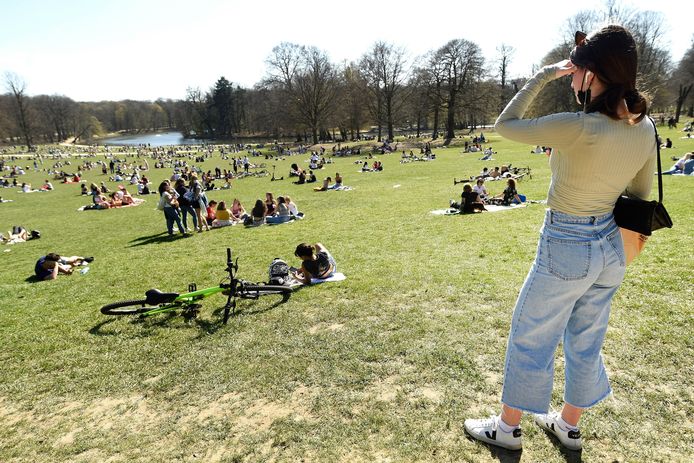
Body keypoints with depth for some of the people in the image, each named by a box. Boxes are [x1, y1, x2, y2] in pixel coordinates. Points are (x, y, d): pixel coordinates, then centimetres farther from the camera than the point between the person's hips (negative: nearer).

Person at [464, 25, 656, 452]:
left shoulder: (577, 127, -26)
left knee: (529, 339, 11)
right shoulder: (645, 128, -2)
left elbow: (505, 124, -13)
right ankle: (569, 425, 42)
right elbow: (641, 195, 9)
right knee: (586, 342, 21)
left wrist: (543, 76, -5)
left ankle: (507, 427, 31)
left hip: (566, 249, -7)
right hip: (611, 249, 8)